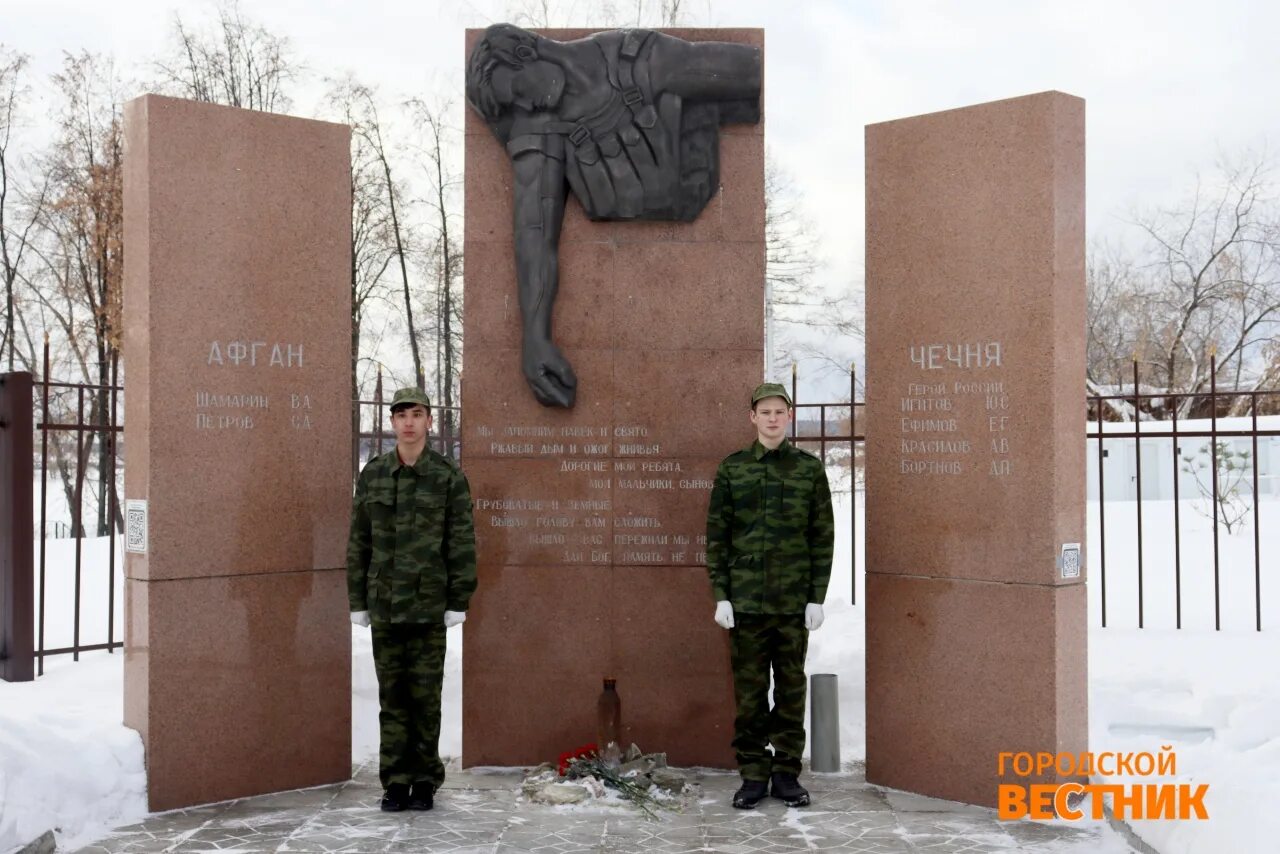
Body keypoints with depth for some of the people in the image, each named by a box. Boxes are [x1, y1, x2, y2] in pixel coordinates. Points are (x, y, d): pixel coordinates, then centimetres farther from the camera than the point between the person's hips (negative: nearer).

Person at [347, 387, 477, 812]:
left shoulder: (449, 477, -2)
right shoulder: (372, 474, 6)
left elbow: (462, 542, -2)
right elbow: (359, 541, 9)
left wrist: (458, 602, -5)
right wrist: (358, 601, 7)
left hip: (429, 605, -2)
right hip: (384, 605, 3)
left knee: (425, 696, 3)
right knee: (392, 696, 7)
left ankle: (425, 781, 15)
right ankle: (395, 781, 15)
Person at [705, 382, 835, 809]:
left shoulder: (809, 468, 4)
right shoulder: (732, 468, 4)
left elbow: (823, 536, 3)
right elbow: (717, 534, 4)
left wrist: (817, 597, -2)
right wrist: (720, 595, -2)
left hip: (795, 600, 0)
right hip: (745, 599, 0)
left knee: (791, 688, 6)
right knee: (749, 690, 4)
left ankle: (787, 773, 16)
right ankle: (753, 774, 13)